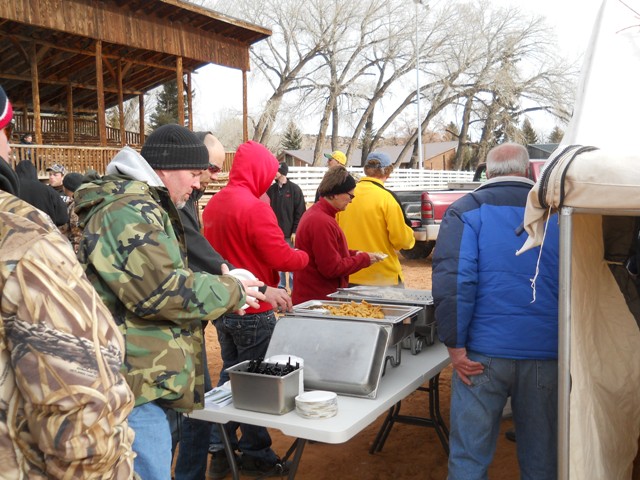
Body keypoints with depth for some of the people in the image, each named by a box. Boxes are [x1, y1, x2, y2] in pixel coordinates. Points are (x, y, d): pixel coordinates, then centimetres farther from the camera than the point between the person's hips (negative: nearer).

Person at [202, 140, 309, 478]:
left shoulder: (214, 204, 6)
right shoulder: (254, 207, -20)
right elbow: (281, 258, -18)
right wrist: (304, 257, 1)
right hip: (253, 312, -8)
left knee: (229, 374, 17)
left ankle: (220, 451, 24)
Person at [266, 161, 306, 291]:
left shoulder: (294, 189, -4)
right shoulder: (271, 189, 8)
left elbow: (300, 212, -6)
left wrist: (295, 231, -11)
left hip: (289, 233, -4)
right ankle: (281, 286, 20)